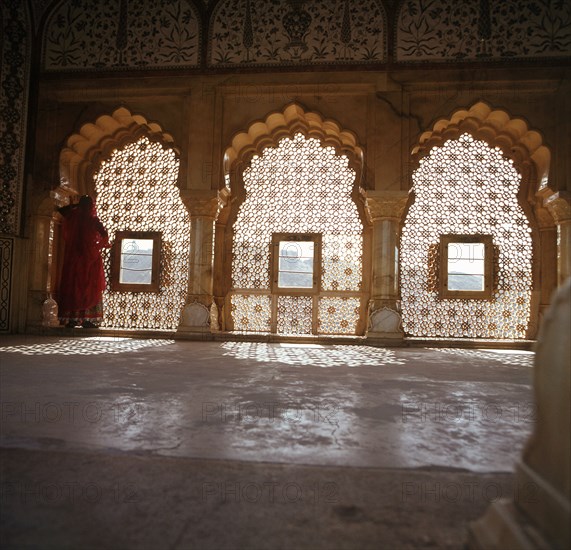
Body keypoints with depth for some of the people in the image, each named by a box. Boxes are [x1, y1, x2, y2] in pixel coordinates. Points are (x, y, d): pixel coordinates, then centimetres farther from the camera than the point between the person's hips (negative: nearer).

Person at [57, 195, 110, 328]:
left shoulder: (73, 216, 4)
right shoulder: (93, 220, -8)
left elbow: (60, 210, 24)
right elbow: (104, 234, -19)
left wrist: (75, 205, 18)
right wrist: (101, 245, 0)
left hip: (73, 258, 4)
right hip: (90, 258, -4)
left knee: (71, 286, 8)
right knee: (90, 287, 1)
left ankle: (70, 319, 7)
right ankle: (87, 319, -3)